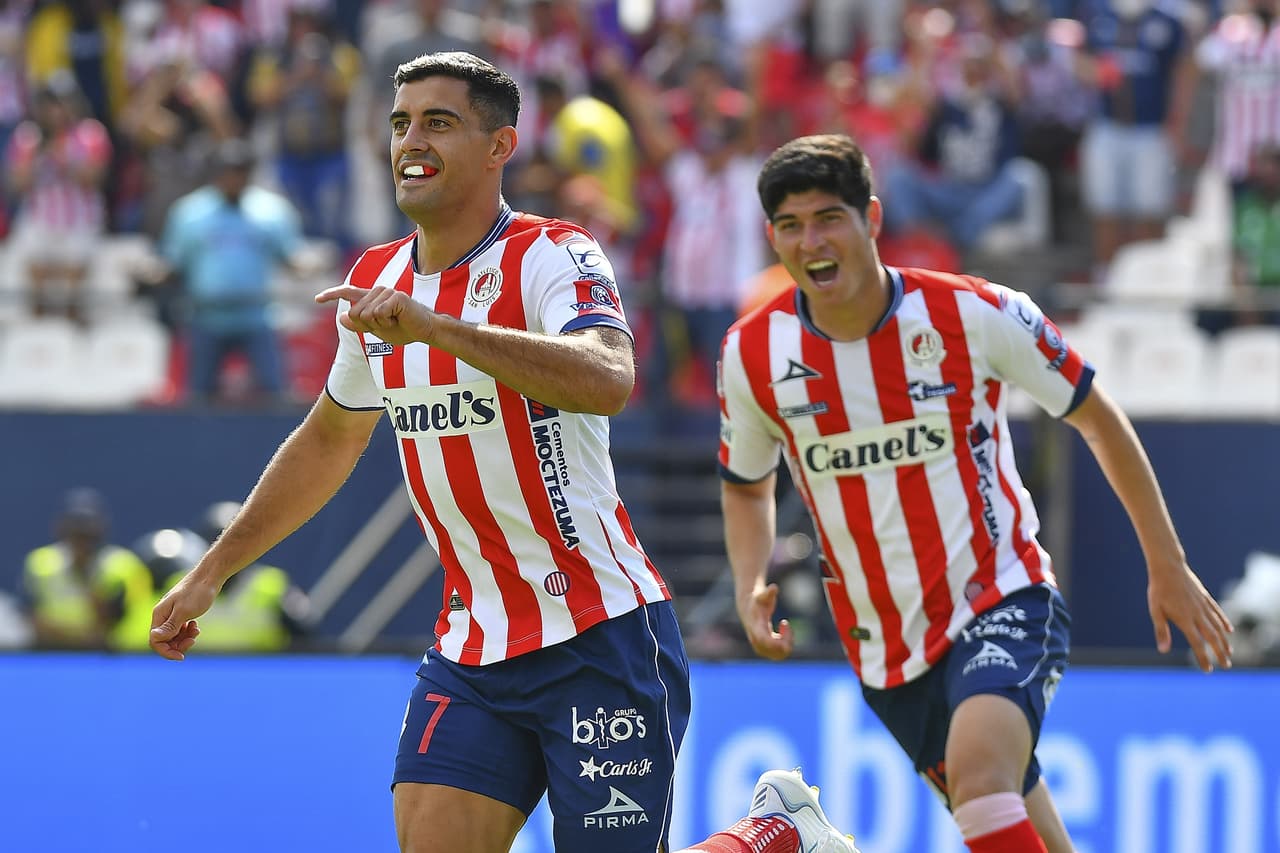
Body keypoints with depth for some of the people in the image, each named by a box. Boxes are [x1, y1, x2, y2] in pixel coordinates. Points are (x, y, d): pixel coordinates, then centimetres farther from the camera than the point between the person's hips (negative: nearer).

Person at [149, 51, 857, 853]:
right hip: (471, 652, 6)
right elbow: (331, 437, 27)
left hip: (599, 637, -6)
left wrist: (435, 328, -42)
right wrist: (212, 572, 27)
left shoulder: (552, 257, -12)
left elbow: (607, 380, -34)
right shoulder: (377, 283, 9)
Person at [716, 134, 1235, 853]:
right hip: (888, 651, 4)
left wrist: (1168, 569, 2)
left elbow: (1099, 420, 1)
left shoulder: (973, 314, -13)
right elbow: (746, 484, 16)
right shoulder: (752, 354, -4)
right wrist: (752, 590, -3)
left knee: (979, 775, -32)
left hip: (1003, 604, -4)